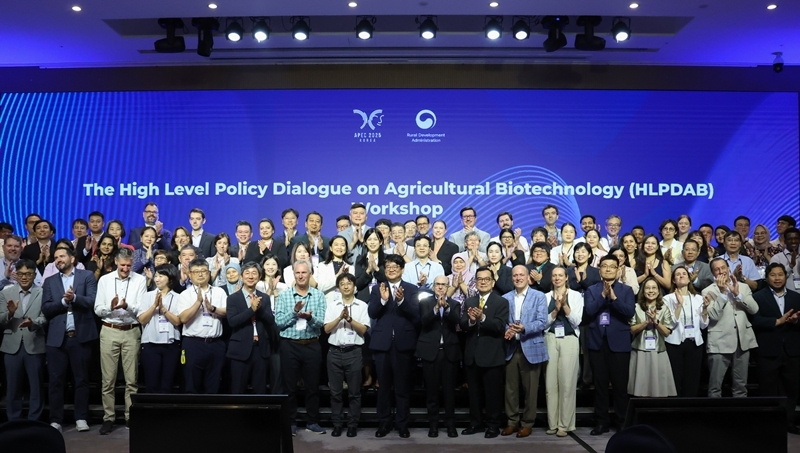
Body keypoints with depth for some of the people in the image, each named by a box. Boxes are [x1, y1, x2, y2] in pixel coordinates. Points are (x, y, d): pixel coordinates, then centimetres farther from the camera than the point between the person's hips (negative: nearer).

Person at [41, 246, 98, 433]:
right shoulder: (50, 281, 12)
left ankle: (81, 418, 13)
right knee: (56, 380, 4)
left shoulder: (87, 276, 5)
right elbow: (46, 308, 2)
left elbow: (92, 301, -7)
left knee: (81, 379, 5)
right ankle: (55, 420, 13)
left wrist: (74, 297, -22)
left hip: (81, 336, -2)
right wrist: (63, 301, -13)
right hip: (57, 337, 2)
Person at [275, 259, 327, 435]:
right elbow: (278, 322, -7)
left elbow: (320, 323, -8)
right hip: (289, 345, -1)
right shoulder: (284, 295, 0)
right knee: (290, 386, 6)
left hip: (312, 346, 1)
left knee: (312, 385, 8)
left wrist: (309, 317, -29)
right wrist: (294, 311, -21)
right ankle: (291, 422, 19)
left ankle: (312, 422, 21)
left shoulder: (319, 295, 1)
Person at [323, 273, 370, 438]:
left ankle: (353, 424, 14)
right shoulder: (332, 305, 6)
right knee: (335, 391, 7)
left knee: (354, 391, 5)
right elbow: (327, 329, -1)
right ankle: (337, 424, 16)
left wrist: (349, 318, -17)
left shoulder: (362, 306, 2)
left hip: (354, 352, -1)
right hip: (335, 351, 1)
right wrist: (340, 317, -15)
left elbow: (363, 330, -4)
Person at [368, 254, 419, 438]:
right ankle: (384, 423, 21)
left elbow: (416, 314, -9)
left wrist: (402, 301, -25)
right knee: (384, 385, 10)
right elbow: (372, 314, -6)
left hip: (403, 342, -1)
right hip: (382, 342, 1)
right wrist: (383, 300, -23)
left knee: (402, 386, 6)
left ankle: (402, 424, 16)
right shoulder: (377, 289, 6)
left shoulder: (412, 289, 2)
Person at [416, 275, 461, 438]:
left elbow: (456, 320, -12)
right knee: (431, 389, 4)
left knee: (449, 389, 5)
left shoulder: (454, 304, 7)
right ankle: (433, 424, 13)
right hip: (430, 350, -1)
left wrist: (446, 307, -28)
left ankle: (450, 424, 14)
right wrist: (436, 308, -27)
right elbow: (424, 321, -12)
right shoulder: (425, 302, 4)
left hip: (450, 351, 1)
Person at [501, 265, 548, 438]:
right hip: (511, 348, 3)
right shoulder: (505, 298, 11)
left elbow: (542, 322, -10)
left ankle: (527, 423, 18)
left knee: (530, 388, 5)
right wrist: (506, 330, -17)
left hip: (531, 348, -3)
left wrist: (524, 328, -26)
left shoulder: (539, 296, 0)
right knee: (510, 387, 7)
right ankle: (512, 421, 20)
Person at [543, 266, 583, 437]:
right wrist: (556, 309, -12)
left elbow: (576, 321, -3)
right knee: (550, 382, 2)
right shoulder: (546, 296, 8)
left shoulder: (576, 295, 5)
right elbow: (544, 322, 2)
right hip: (550, 339, 2)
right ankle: (552, 423, 12)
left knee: (567, 382, -2)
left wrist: (565, 305, -14)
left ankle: (564, 424, 6)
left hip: (569, 340, -1)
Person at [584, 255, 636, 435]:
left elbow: (630, 312, -9)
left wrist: (613, 298, -19)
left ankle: (623, 421, 14)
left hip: (619, 342, -2)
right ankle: (602, 421, 15)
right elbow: (588, 311, -7)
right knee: (600, 383, 7)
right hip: (597, 341, 2)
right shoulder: (592, 290, 8)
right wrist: (603, 295, -15)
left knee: (620, 384, 2)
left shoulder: (626, 290, 5)